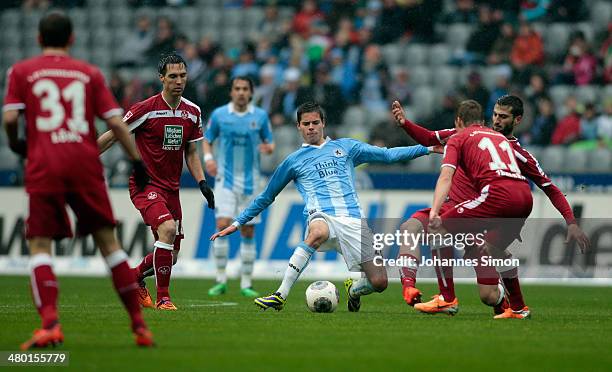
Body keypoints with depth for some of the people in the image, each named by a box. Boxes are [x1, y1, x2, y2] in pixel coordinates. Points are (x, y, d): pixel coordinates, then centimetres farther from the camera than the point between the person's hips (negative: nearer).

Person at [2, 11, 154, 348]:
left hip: (44, 168, -2)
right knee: (108, 242, 8)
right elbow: (115, 122, 5)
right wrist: (137, 161, 10)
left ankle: (50, 323, -20)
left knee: (40, 246, 0)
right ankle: (139, 325, 9)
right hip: (85, 165, 2)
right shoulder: (89, 73, 13)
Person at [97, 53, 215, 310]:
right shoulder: (146, 109, -14)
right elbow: (113, 136, -6)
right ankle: (163, 297, -17)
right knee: (168, 228, -30)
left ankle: (136, 276, 38)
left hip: (171, 188, 6)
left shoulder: (192, 112, 4)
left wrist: (202, 183, 2)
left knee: (171, 256, 7)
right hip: (145, 184, -6)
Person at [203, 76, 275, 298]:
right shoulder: (219, 114, 0)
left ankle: (246, 284, 10)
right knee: (222, 225, -15)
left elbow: (270, 143, 9)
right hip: (225, 179, -1)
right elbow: (207, 140, 10)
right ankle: (221, 280, -7)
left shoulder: (260, 116, 2)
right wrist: (208, 157, -10)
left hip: (250, 181, 1)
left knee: (248, 231, 2)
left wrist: (268, 148, -14)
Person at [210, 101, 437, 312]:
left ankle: (354, 290, 26)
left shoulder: (345, 147, 20)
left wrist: (426, 149, 13)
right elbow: (266, 197, 27)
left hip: (353, 220, 2)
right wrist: (238, 223, 25)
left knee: (379, 282, -12)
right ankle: (280, 296, -40)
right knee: (317, 232, -42)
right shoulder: (294, 161, 19)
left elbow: (387, 155, 20)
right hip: (321, 216, -1)